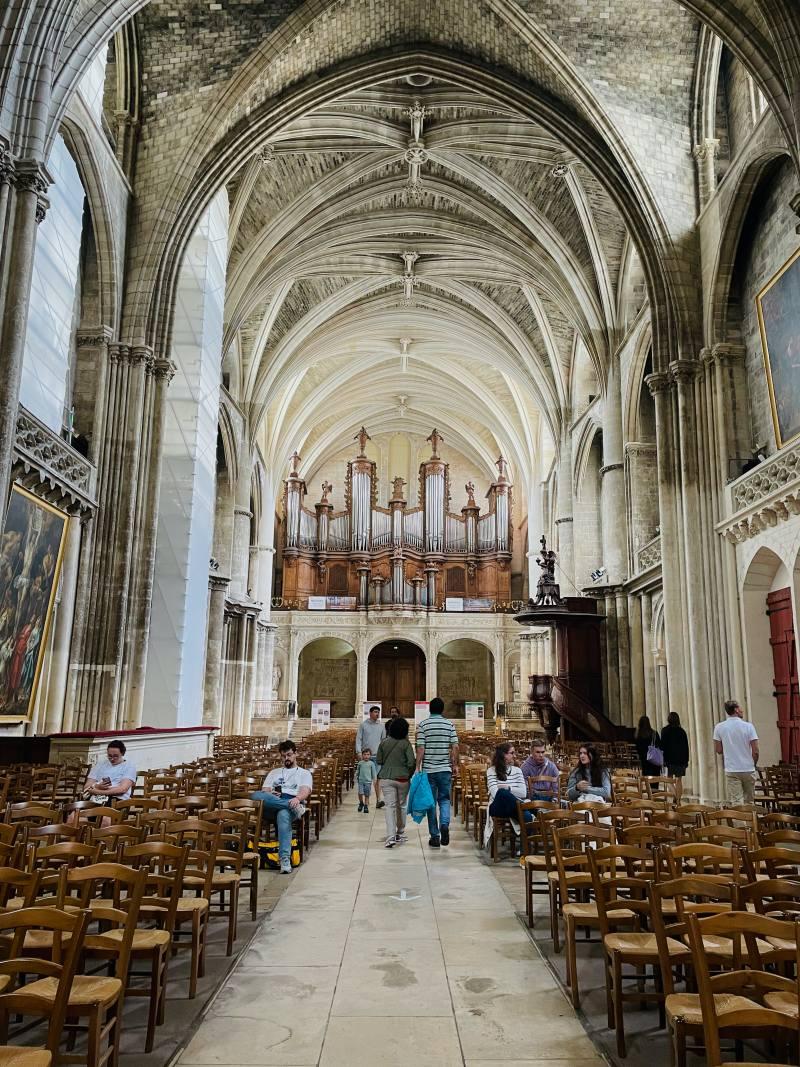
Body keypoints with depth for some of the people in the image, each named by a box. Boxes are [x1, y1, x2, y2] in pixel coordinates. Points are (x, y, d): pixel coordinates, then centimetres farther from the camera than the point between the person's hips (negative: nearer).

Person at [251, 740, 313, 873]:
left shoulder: (304, 773, 22)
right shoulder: (274, 772, 34)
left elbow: (305, 791, 2)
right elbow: (264, 791, 20)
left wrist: (297, 798, -22)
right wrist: (269, 795, -7)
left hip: (293, 801, -3)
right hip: (271, 805, 3)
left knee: (283, 815, -42)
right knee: (255, 795, -32)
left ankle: (285, 859, -50)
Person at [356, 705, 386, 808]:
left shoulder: (381, 726, 8)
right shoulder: (364, 725, 1)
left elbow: (384, 740, 12)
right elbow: (358, 738, 0)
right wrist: (359, 751, -10)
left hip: (377, 755, 1)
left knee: (378, 778, -7)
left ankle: (378, 800, -7)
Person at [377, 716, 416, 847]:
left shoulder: (384, 742, -1)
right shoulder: (406, 743, -9)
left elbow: (379, 761, 6)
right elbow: (411, 762, -12)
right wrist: (410, 775, 6)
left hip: (386, 778, 1)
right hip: (402, 779, -1)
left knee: (390, 806, -1)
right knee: (401, 805, 16)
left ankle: (391, 837, -15)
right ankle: (400, 834, 28)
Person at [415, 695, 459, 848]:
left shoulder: (423, 725, -5)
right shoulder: (449, 724, 1)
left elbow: (420, 748, -9)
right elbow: (455, 747, -1)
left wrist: (418, 767, -3)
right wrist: (455, 765, 10)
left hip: (428, 769, -1)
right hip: (445, 768, 1)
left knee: (431, 802, 8)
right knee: (444, 799, 14)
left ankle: (434, 836, 10)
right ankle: (444, 825, -11)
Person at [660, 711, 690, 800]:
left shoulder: (665, 730, -4)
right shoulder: (682, 731, 3)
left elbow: (663, 745, -6)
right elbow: (686, 747, 6)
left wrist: (664, 758, 0)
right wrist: (686, 760, 12)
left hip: (670, 759, -3)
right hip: (681, 759, 3)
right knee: (679, 780, 7)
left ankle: (674, 800, -11)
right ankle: (678, 800, 4)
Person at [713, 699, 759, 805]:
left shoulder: (719, 727, -2)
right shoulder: (748, 726, -7)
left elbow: (718, 750, 2)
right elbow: (755, 751, -7)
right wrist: (753, 764, 11)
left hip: (731, 770, 0)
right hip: (748, 769, 0)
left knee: (736, 802, 0)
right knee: (749, 802, 14)